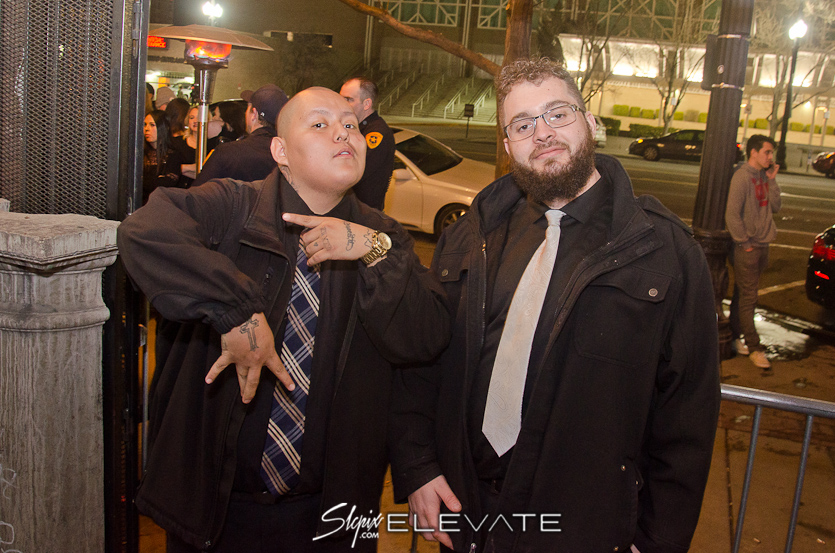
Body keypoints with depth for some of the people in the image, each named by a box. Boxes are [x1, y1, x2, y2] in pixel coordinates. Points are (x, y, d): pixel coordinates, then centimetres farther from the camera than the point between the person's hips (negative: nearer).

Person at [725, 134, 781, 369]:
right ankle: (754, 347, 5)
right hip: (746, 247, -7)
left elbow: (775, 207, 6)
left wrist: (772, 180, -2)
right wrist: (744, 242, -14)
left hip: (762, 245, 7)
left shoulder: (764, 176, 9)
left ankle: (734, 336, 27)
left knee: (744, 295, 15)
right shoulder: (742, 176, -15)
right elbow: (732, 215, -17)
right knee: (747, 298, -1)